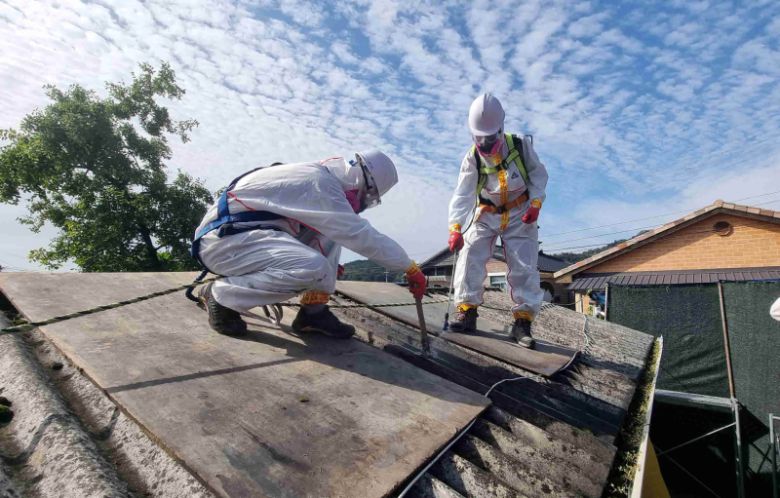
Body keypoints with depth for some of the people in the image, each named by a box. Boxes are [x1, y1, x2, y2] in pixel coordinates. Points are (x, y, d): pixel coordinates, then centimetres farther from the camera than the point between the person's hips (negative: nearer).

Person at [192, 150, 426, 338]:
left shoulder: (319, 175, 11)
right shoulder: (321, 184, -20)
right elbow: (362, 235, -22)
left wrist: (326, 261, 26)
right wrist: (410, 267, -13)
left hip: (247, 232, 10)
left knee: (329, 234, 5)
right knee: (313, 269, -30)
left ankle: (314, 312, 0)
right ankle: (220, 295, -10)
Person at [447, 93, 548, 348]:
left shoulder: (520, 145, -13)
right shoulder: (472, 158, -14)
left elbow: (539, 174, 0)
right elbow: (462, 195, -23)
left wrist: (535, 203, -14)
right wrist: (455, 227, -35)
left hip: (519, 215, 0)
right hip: (486, 215, 1)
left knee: (524, 267, -6)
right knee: (470, 258, -15)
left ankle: (523, 320, 2)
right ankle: (467, 310, -5)